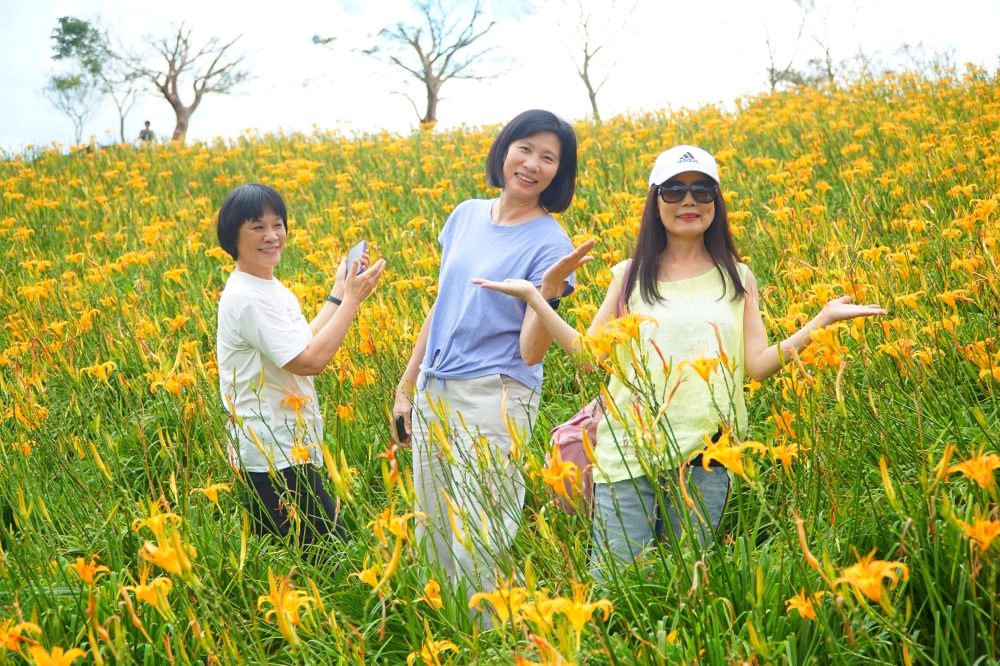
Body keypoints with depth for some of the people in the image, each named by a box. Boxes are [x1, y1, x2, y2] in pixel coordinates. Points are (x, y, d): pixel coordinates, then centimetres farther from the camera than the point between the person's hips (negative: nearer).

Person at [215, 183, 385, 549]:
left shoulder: (268, 286, 12)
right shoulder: (247, 297, -19)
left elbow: (304, 341, 18)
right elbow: (311, 360, -23)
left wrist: (339, 291, 14)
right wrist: (352, 298, -16)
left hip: (287, 448, 10)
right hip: (275, 457, -10)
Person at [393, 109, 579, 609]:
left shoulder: (550, 243, -8)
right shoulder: (466, 216, 9)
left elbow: (530, 353, -13)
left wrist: (549, 291, -28)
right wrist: (405, 387, 17)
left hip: (493, 398, -6)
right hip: (433, 394, 6)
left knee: (478, 553, -7)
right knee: (430, 538, 12)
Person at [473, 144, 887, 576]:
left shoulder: (738, 279, 10)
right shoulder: (630, 276, 9)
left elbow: (759, 365, 4)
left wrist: (822, 320, -5)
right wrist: (533, 296, -2)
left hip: (704, 455, 0)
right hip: (628, 452, 0)